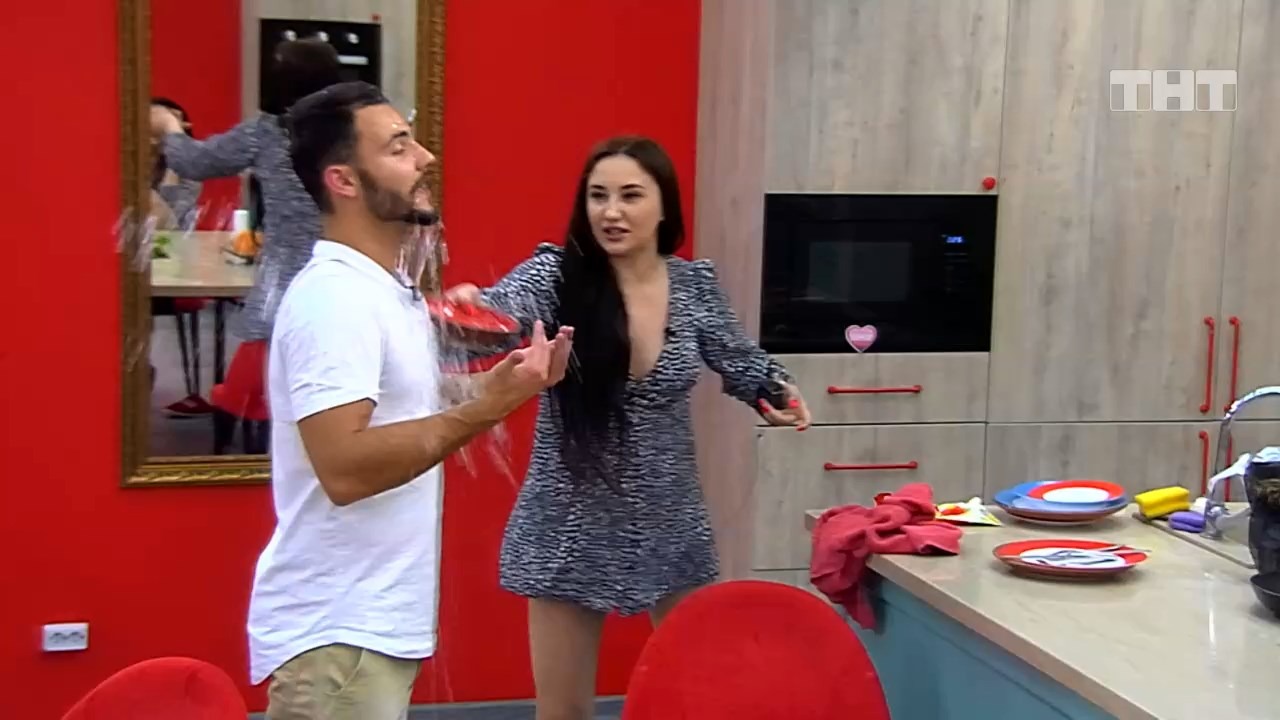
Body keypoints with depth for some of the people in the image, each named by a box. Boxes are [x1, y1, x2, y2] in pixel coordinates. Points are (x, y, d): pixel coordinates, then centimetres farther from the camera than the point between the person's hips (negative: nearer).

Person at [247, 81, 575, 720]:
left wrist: (502, 386, 5)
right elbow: (344, 467, -28)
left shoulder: (391, 289, 11)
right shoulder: (332, 296, -19)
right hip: (334, 634, -9)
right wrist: (485, 408, -27)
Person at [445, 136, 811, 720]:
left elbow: (738, 358, 13)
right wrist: (471, 306, -54)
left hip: (670, 527, 2)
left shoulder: (696, 283, -3)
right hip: (570, 528, -2)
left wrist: (775, 390, -5)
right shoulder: (555, 274, -12)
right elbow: (502, 308, -33)